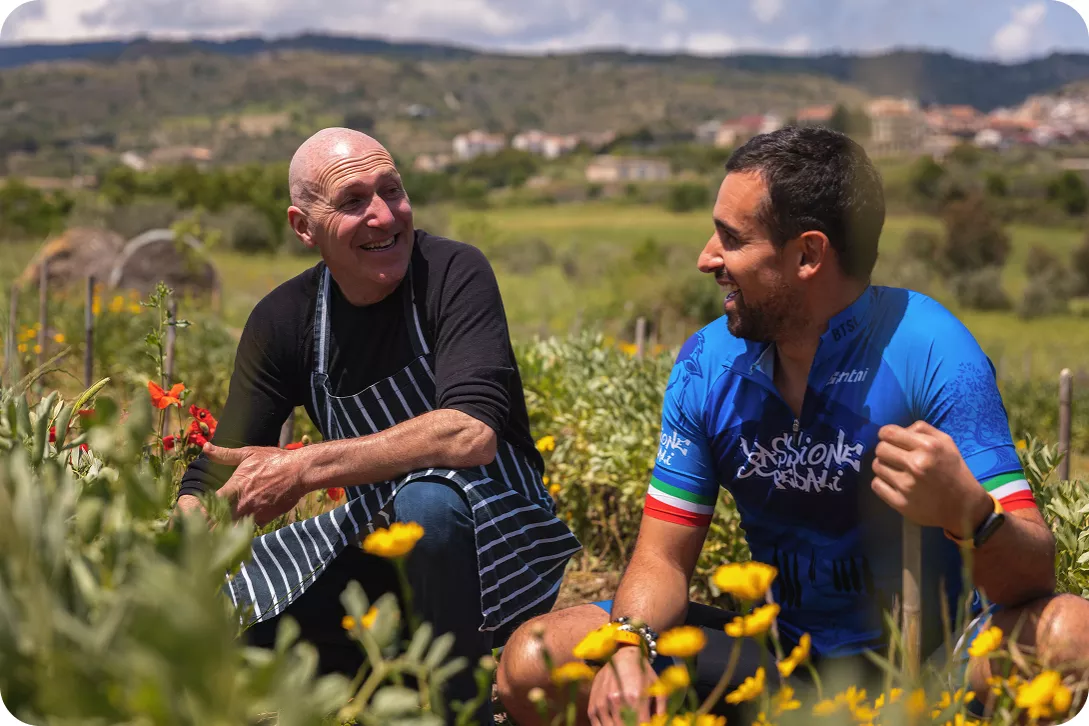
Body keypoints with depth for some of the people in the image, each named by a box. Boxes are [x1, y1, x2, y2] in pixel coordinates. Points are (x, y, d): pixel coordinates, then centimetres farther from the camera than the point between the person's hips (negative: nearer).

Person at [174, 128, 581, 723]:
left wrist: (305, 468, -29)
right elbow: (221, 469, -3)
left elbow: (473, 433, -31)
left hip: (491, 546, -5)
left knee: (425, 498, -37)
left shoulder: (453, 272, -16)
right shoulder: (283, 321, -2)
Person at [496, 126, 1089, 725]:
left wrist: (965, 512, -42)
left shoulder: (931, 351, -17)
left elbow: (1031, 579, -19)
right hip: (780, 653, 4)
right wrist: (629, 647, -22)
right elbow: (663, 557, 0)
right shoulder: (707, 365, -3)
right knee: (531, 661, -12)